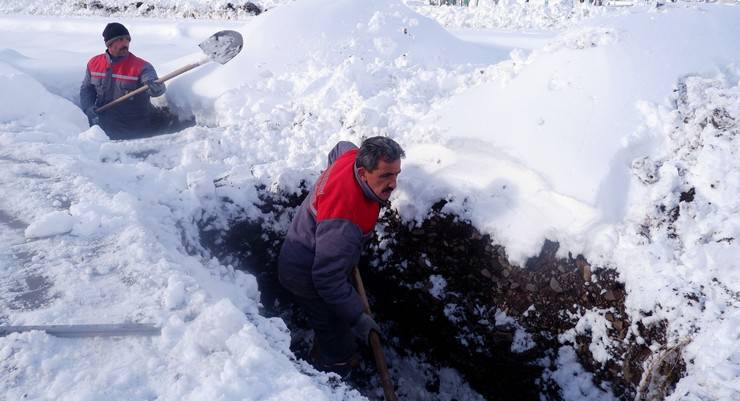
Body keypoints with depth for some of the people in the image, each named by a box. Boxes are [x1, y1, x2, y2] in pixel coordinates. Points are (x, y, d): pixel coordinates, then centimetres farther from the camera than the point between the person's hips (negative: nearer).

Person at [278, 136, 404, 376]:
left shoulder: (355, 156, -16)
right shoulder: (344, 222, -43)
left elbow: (341, 148, 12)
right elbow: (328, 279, -36)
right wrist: (358, 317, -26)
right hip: (305, 275, -9)